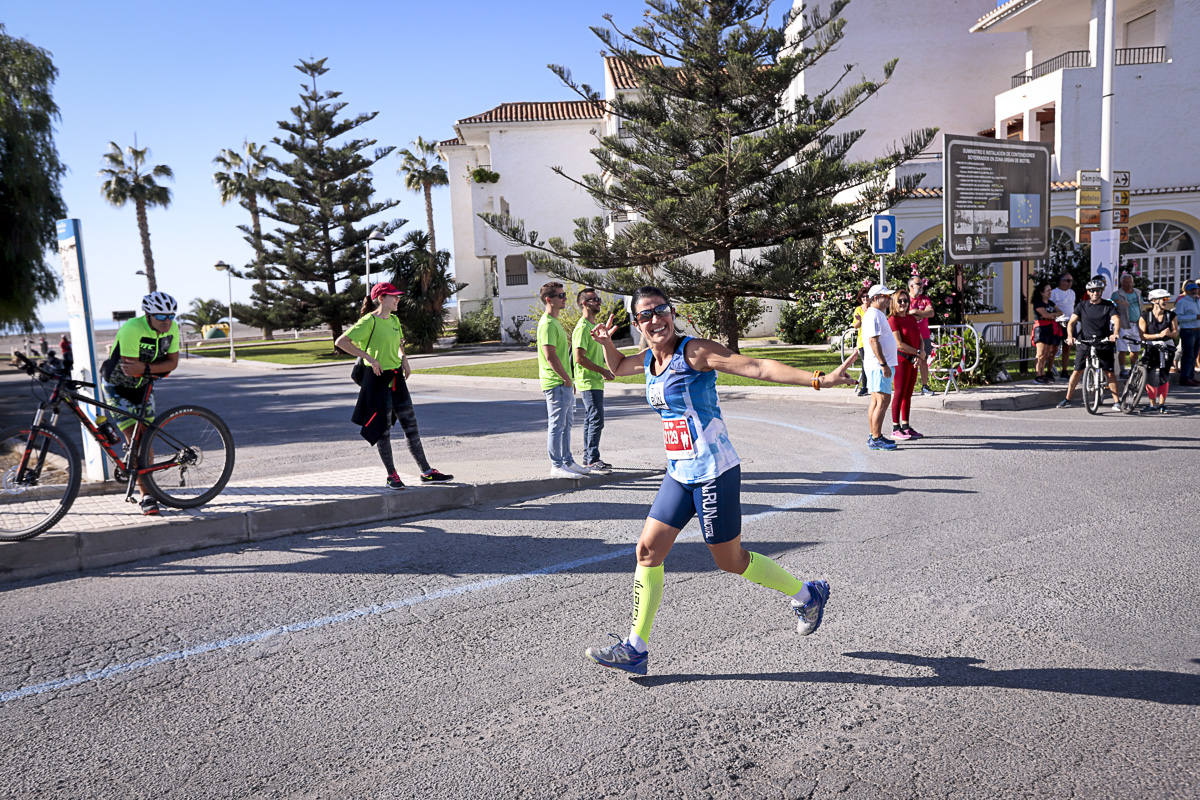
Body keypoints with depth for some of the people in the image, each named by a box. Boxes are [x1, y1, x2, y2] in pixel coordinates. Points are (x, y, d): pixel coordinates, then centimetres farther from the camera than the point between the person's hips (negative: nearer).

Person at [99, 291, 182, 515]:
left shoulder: (172, 329, -13)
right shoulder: (132, 330, -31)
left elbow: (172, 362, -12)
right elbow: (131, 370, -32)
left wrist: (145, 368, -26)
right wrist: (159, 369, -23)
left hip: (143, 385, 5)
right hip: (117, 384, -5)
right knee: (134, 439, -12)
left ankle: (147, 485, 17)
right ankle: (146, 495, -11)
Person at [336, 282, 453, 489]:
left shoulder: (394, 320, 10)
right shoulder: (369, 322, -13)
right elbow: (341, 342, -18)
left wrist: (404, 360, 9)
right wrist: (367, 357, -23)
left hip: (396, 377, 7)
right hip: (377, 378, -7)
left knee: (411, 425, 8)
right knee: (383, 428, 2)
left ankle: (426, 472, 14)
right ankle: (391, 476, 15)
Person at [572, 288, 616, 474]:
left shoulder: (594, 325, 18)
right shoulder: (582, 327, -14)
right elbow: (580, 357, -21)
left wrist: (605, 371, 14)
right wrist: (602, 370, -16)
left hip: (596, 382, 10)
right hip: (589, 383, -10)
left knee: (591, 420, 12)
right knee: (596, 420, -10)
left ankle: (588, 458, 19)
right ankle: (592, 460, -6)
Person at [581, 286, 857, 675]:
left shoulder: (694, 351, -15)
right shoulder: (648, 359, 7)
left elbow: (758, 367, -24)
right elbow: (617, 367, 30)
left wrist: (817, 379, -34)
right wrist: (606, 341, 9)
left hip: (714, 472, -7)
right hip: (679, 473, 7)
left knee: (730, 561, 6)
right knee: (648, 551, 7)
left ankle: (808, 595, 31)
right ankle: (635, 649, 19)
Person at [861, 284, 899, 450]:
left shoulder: (878, 314, 20)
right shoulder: (873, 315, -13)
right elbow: (873, 341, -21)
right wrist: (884, 364, -23)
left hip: (878, 365, 11)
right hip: (879, 365, -11)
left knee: (876, 401, 11)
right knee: (883, 400, -11)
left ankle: (874, 436, 16)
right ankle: (876, 439, -10)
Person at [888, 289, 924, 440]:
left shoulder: (912, 318, 14)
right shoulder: (893, 320, -9)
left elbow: (920, 339, 12)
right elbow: (899, 344, -15)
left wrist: (918, 357, -5)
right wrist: (918, 352, -9)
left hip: (913, 360, 7)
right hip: (901, 359, -7)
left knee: (908, 394, 10)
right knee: (900, 394, -5)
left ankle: (905, 426, 16)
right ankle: (895, 429, -1)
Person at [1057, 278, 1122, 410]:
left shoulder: (1109, 305, 2)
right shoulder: (1082, 305, 5)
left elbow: (1116, 320, -11)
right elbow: (1071, 322, -1)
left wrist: (1115, 334, -32)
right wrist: (1070, 336, -20)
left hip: (1104, 343, 0)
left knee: (1109, 373, -2)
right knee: (1077, 371, -2)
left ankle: (1117, 401, 6)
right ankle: (1067, 399, 6)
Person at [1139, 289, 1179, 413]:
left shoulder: (1171, 315, 3)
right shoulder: (1144, 317, -4)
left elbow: (1176, 333, 2)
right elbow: (1142, 335, -11)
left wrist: (1169, 333, -20)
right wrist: (1158, 335, -22)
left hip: (1167, 348, 1)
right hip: (1151, 349, -1)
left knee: (1164, 377, -8)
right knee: (1151, 377, -6)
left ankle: (1162, 403, 5)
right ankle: (1152, 403, 14)